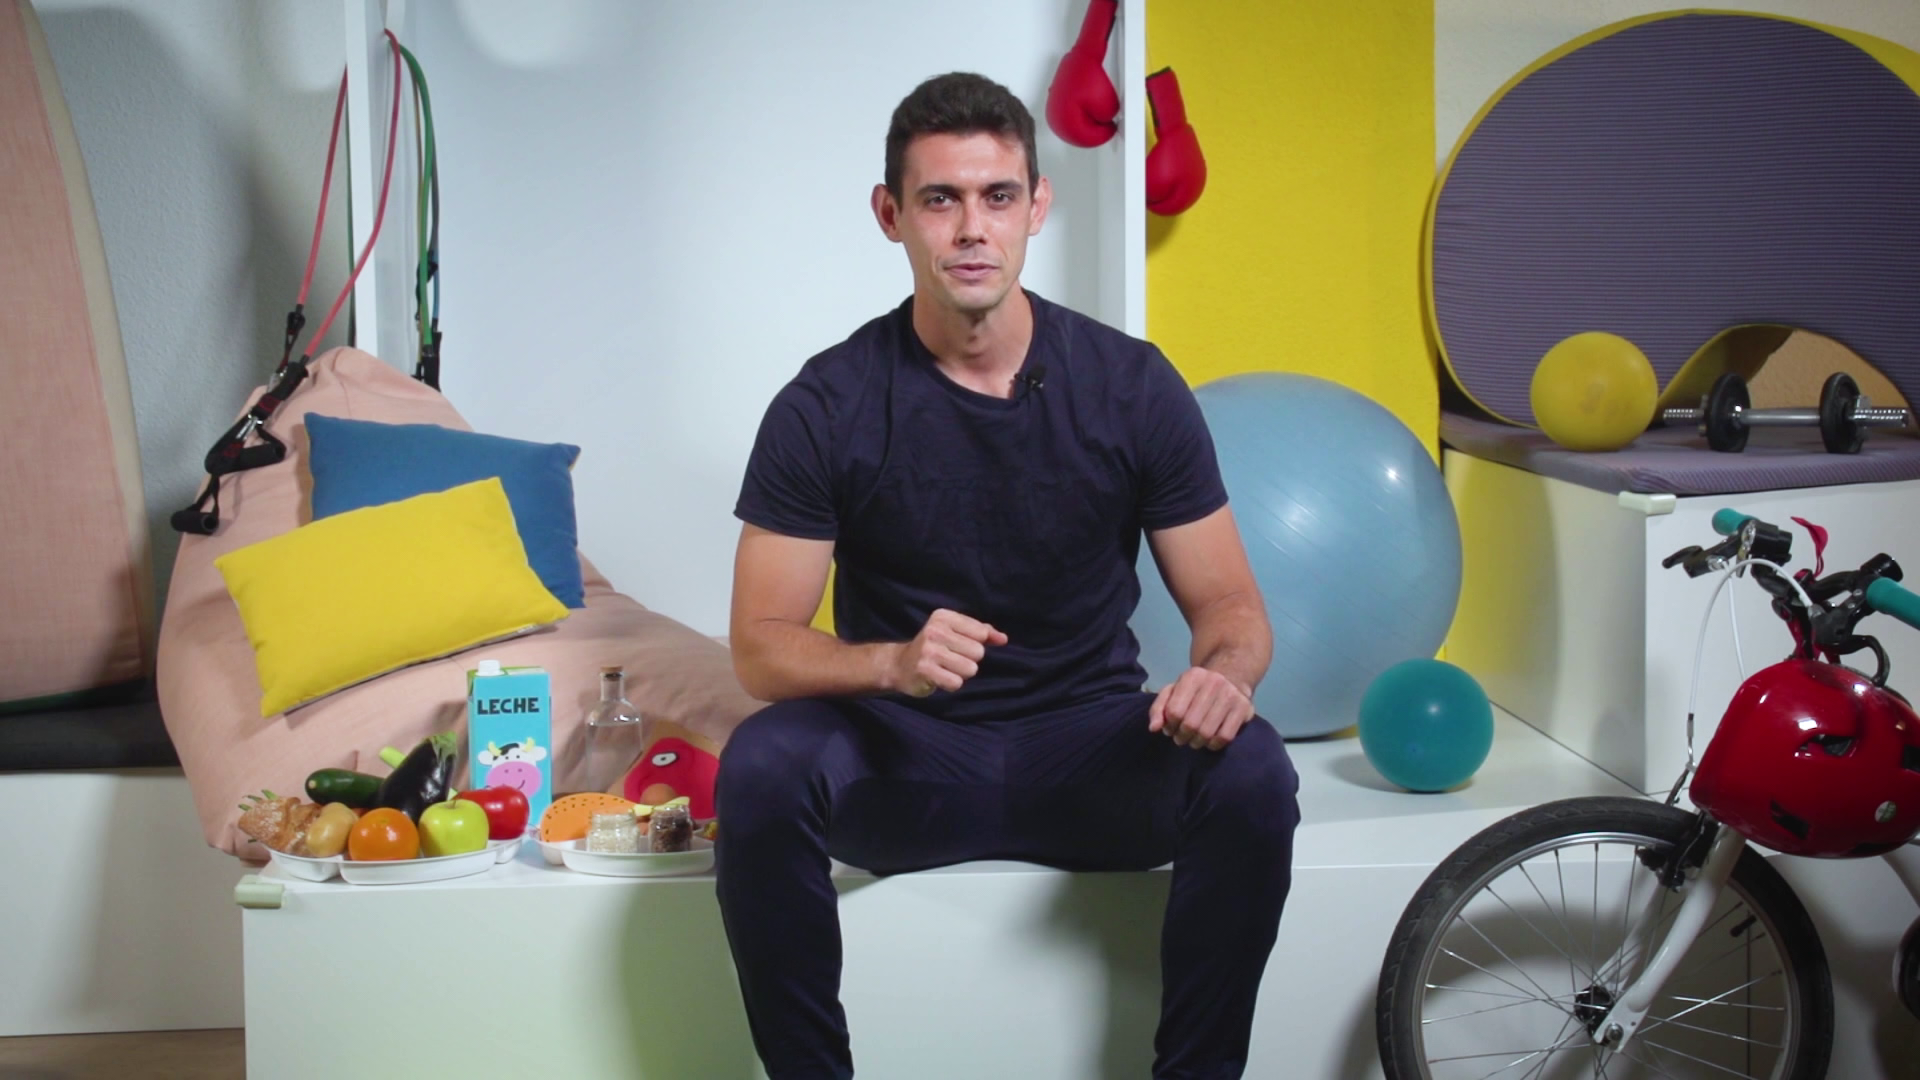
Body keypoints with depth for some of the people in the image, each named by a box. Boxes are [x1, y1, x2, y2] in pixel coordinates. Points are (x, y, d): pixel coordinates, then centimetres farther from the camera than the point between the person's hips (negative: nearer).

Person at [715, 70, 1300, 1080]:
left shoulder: (1134, 385, -3)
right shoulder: (826, 407, -6)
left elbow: (1229, 602, 0)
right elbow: (761, 645, -8)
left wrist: (1222, 674, -26)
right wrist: (892, 662, -30)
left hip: (1088, 746, 1)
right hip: (900, 757, -1)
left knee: (1251, 774, -29)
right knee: (759, 768, -32)